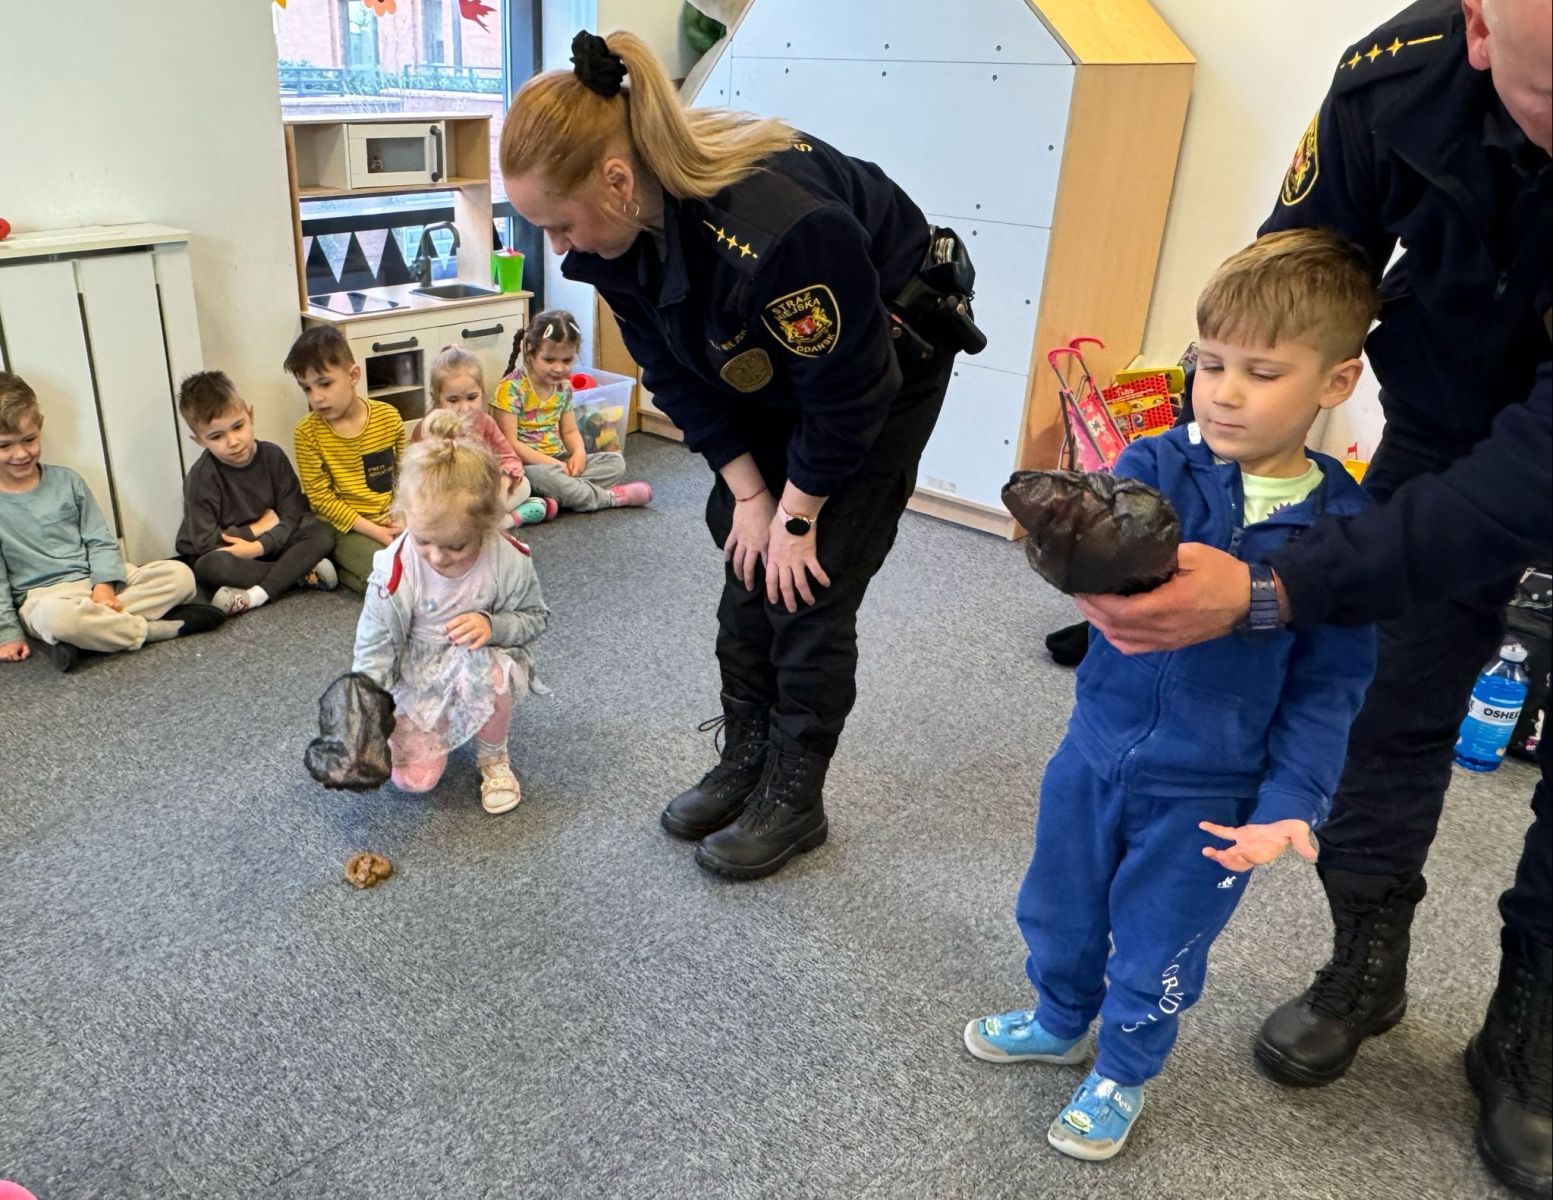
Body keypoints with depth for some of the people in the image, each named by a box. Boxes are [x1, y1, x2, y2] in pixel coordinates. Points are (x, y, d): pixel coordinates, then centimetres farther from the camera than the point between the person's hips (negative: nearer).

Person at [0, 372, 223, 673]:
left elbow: (100, 540, 6)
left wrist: (104, 585, -12)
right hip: (44, 594, -4)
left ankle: (90, 631, -27)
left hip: (98, 580, 4)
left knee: (180, 575, -18)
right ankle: (164, 628, -25)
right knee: (56, 617, -42)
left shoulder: (66, 481, 6)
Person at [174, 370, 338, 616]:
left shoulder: (272, 455, -8)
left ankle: (255, 595, -33)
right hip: (226, 553, -3)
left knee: (323, 533, -20)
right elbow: (206, 542, -21)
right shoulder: (200, 477, -17)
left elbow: (293, 514, -11)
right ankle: (304, 574, -24)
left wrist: (258, 546, -28)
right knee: (212, 566, -38)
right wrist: (259, 526, -14)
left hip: (267, 545, 3)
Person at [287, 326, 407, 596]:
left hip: (391, 520, 4)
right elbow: (320, 497, -10)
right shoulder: (308, 432, -10)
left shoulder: (388, 417, -4)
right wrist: (372, 530, -16)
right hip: (347, 527, -4)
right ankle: (334, 568, 1)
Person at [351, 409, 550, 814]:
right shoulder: (395, 570, -25)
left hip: (484, 666, 0)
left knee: (480, 667, -37)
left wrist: (493, 625, -28)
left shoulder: (509, 560, -24)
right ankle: (438, 727, 27)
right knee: (413, 778, -9)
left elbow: (535, 617, -7)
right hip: (418, 679, 1)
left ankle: (493, 758, -5)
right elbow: (375, 649, -14)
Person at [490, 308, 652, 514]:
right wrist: (551, 463, -24)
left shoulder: (563, 387, 6)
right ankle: (608, 497, -20)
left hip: (558, 461, 7)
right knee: (542, 475, -40)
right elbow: (509, 444, -19)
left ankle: (554, 494, -24)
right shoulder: (511, 388, -15)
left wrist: (579, 452, -10)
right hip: (526, 465, -7)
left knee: (616, 461, -4)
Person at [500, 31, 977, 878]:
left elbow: (849, 391, -28)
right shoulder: (620, 225, -17)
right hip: (772, 366, 7)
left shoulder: (777, 228, -41)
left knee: (811, 588, -6)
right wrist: (749, 491, -8)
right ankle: (743, 764, 24)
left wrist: (797, 512, -16)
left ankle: (794, 801, 12)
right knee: (749, 566, 7)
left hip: (885, 366, -7)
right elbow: (676, 374, -6)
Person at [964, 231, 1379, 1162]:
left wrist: (1291, 801, -16)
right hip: (1096, 747, 2)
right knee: (1060, 907, 23)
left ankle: (1124, 1072, 46)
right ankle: (1060, 1022, 53)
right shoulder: (1157, 466, -10)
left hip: (1211, 795, -2)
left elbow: (1330, 687, -7)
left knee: (1156, 948, 17)